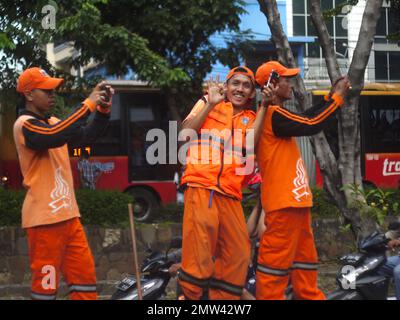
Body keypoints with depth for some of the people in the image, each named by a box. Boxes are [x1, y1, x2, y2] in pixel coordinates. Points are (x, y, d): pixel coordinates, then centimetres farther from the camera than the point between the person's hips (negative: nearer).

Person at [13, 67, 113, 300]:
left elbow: (88, 135, 11)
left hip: (67, 214, 9)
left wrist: (103, 108, -4)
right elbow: (55, 137, -30)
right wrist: (88, 104, -25)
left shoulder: (52, 122, 15)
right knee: (46, 282, -3)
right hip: (44, 217, -9)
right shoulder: (25, 124, -11)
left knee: (85, 273, 10)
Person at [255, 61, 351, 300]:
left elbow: (306, 119, 25)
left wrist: (332, 96, 17)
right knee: (277, 260, -6)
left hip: (295, 200, 10)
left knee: (305, 258, 15)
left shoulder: (276, 115, 16)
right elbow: (312, 125, -19)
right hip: (284, 202, -10)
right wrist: (337, 97, -8)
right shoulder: (272, 115, -15)